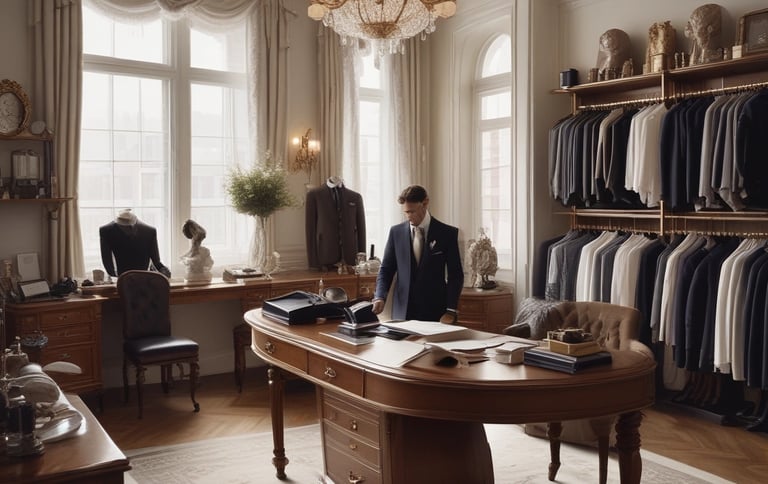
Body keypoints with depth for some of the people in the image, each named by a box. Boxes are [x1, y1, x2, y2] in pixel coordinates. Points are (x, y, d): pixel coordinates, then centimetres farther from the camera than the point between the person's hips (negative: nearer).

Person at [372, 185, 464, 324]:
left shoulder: (447, 233, -3)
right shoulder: (396, 232, 5)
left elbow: (455, 275, -2)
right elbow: (386, 270, 7)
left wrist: (451, 311, -11)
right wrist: (380, 297, -10)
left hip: (435, 313, -2)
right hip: (402, 312, 2)